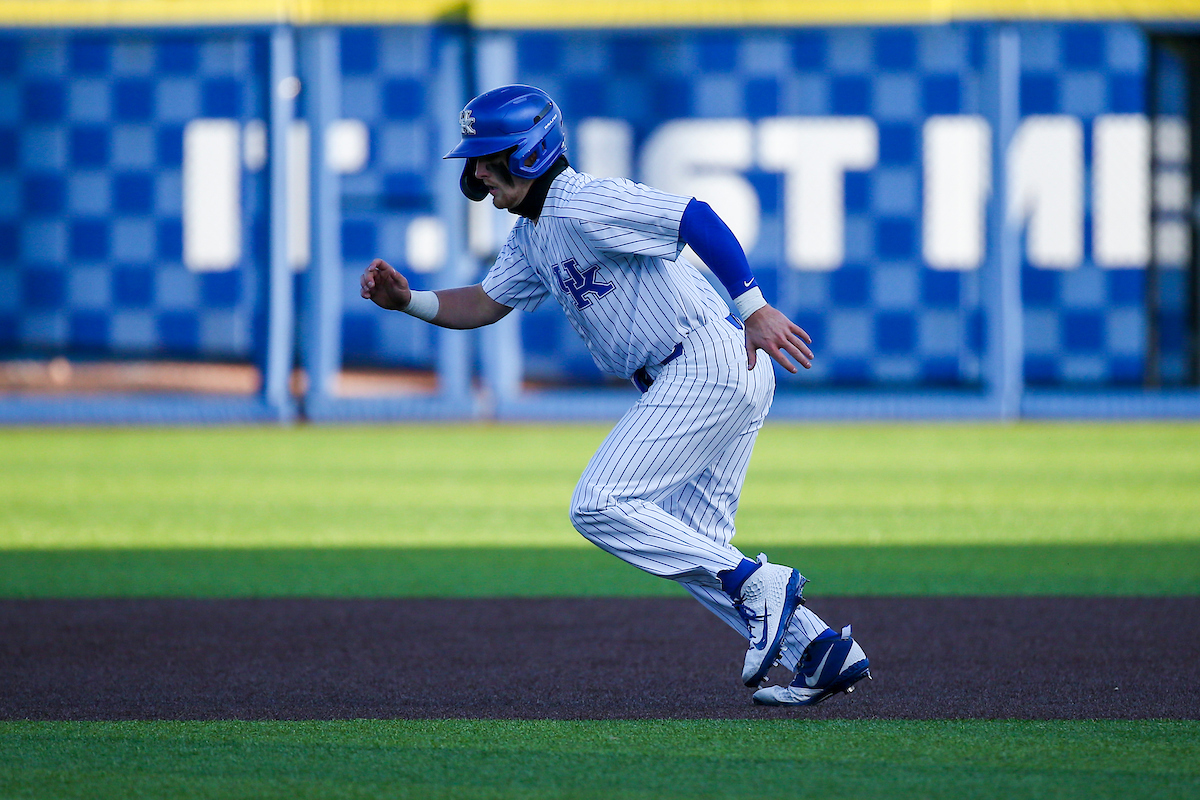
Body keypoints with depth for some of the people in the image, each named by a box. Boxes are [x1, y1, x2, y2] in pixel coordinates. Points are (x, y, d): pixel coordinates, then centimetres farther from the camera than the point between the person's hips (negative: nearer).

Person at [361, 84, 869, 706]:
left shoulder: (583, 206, -14)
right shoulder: (532, 235, 17)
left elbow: (697, 218, -22)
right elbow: (483, 305, 24)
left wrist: (754, 309, -30)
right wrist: (408, 300, 6)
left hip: (708, 366, -11)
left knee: (599, 508, -12)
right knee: (687, 545, 12)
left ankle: (756, 584, -14)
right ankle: (820, 651, 8)